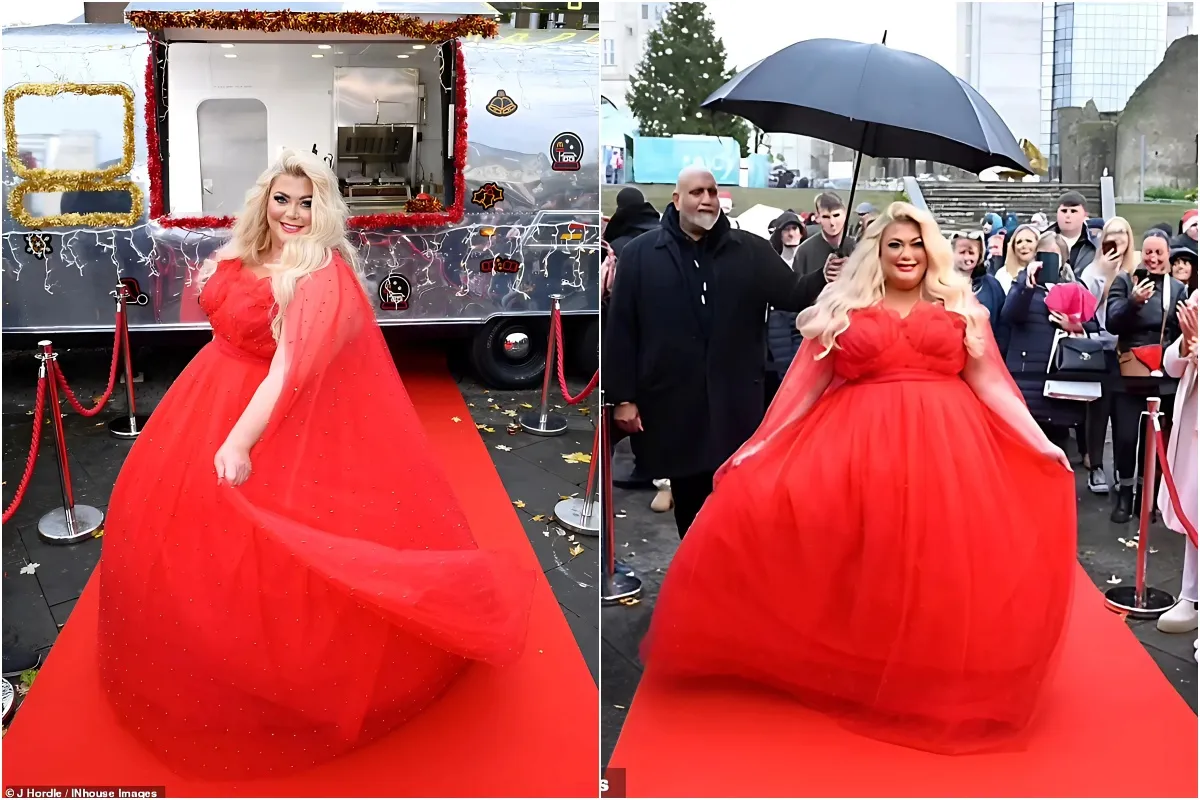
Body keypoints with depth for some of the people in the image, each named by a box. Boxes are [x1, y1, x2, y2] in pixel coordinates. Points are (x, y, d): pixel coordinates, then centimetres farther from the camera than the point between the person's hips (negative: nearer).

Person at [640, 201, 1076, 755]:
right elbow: (803, 385, 9)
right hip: (854, 444, 0)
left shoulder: (961, 310, 14)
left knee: (943, 565, -10)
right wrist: (755, 447, 4)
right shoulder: (841, 310, 10)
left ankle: (941, 680, 9)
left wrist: (1041, 442, 2)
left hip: (947, 448, 1)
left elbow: (991, 383, 11)